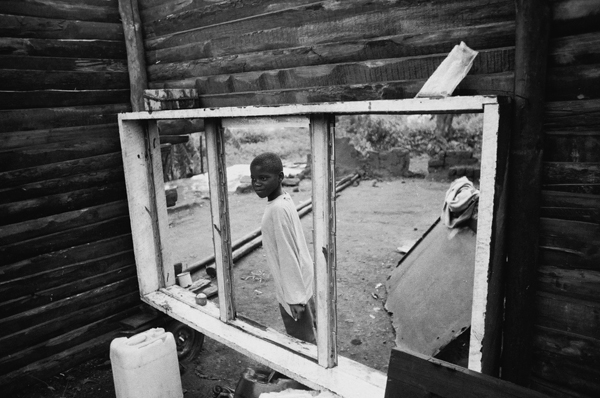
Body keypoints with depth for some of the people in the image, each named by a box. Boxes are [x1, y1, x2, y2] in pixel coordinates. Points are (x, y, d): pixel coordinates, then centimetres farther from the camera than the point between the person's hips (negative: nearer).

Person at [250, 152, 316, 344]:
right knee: (307, 336, 24)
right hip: (301, 281, 9)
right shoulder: (285, 198, 1)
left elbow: (288, 256, -25)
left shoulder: (277, 209, -26)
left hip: (293, 286, -9)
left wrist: (294, 297, -20)